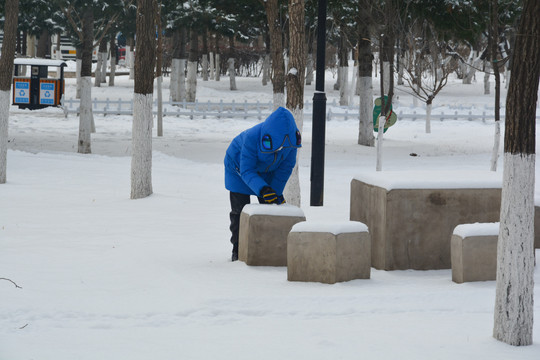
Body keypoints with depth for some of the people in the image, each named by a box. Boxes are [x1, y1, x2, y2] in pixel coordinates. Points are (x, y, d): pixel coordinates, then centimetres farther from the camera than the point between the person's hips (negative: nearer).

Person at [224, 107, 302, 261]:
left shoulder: (292, 138, -29)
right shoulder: (251, 138, -43)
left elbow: (286, 167, -15)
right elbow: (247, 171, -39)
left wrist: (276, 191, -20)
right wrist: (263, 189, -53)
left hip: (266, 171, 4)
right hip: (239, 166, -4)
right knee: (240, 209, -5)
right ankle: (238, 250, 6)